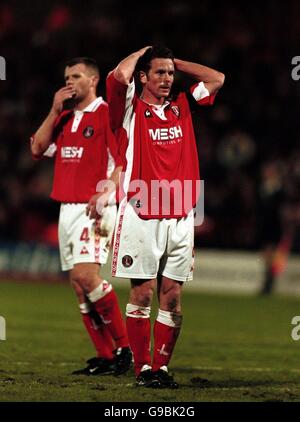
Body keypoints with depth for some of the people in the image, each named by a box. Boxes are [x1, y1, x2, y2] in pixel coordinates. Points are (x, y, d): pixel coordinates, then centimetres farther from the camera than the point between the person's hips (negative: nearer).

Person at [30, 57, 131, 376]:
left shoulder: (106, 114, -5)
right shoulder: (65, 118, 17)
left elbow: (124, 161, -10)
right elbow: (38, 149, 11)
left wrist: (106, 192, -23)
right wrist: (55, 111, 5)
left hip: (94, 209, -8)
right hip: (67, 207, 8)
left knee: (86, 275, -22)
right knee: (78, 285, 3)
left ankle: (124, 346, -12)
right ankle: (104, 356, 7)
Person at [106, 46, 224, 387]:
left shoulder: (182, 107, 13)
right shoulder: (131, 109, -1)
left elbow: (216, 79, 17)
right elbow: (120, 75, -18)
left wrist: (174, 62, 14)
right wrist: (142, 53, 1)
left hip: (180, 218, 4)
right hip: (141, 216, -4)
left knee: (172, 297, 3)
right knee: (141, 294, -2)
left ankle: (162, 366, 8)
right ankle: (143, 368, 3)